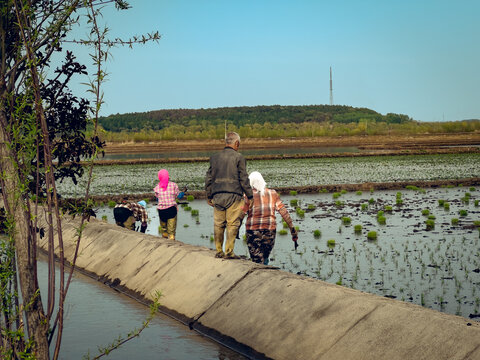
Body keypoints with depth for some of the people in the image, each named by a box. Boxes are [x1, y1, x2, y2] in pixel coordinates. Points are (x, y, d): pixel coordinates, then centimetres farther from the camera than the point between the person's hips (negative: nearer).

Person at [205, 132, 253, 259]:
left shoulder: (215, 157, 11)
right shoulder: (238, 157, -2)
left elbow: (209, 178, 14)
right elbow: (243, 179, -4)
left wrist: (209, 196, 20)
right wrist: (249, 196, 3)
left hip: (217, 195, 4)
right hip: (233, 195, -4)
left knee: (218, 224, 8)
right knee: (232, 224, -2)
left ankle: (219, 251, 11)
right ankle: (229, 252, -6)